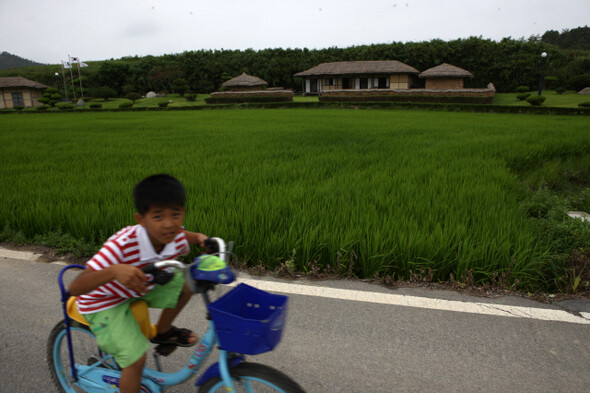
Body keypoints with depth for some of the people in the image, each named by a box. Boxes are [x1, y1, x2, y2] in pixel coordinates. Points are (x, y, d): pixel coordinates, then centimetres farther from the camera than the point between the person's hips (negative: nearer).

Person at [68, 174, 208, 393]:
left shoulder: (177, 239, -20)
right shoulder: (121, 245, -39)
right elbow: (74, 288, -42)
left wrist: (200, 238, -14)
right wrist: (113, 271, -59)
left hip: (138, 289, 6)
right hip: (104, 304, -6)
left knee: (186, 283, -4)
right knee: (136, 358, -20)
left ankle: (162, 332, 19)